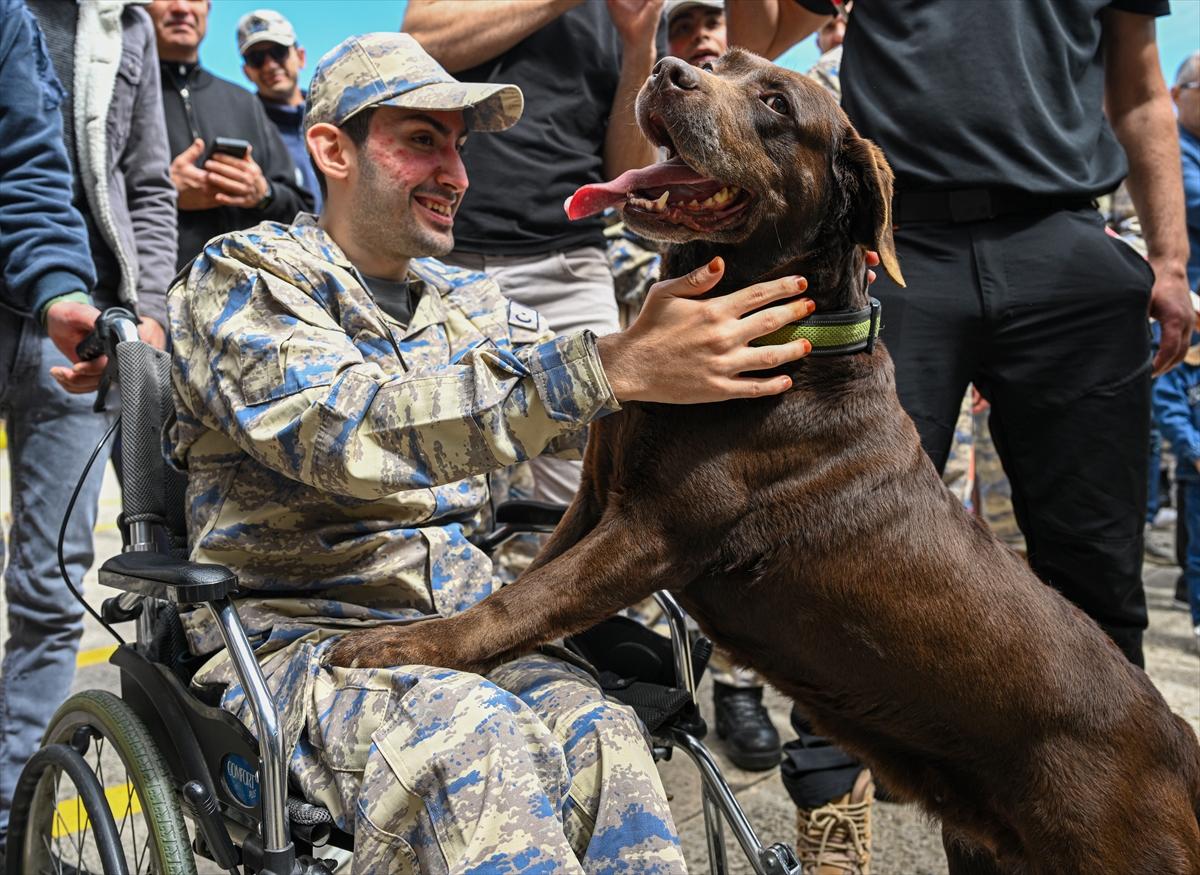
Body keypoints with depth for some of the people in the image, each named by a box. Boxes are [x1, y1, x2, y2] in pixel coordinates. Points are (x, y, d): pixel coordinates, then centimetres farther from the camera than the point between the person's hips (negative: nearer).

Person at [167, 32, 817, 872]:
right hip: (302, 637, -4)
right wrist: (615, 367, -37)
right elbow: (349, 431, -25)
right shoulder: (242, 280, -6)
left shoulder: (469, 300, 14)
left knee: (601, 738, -27)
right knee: (476, 748, -34)